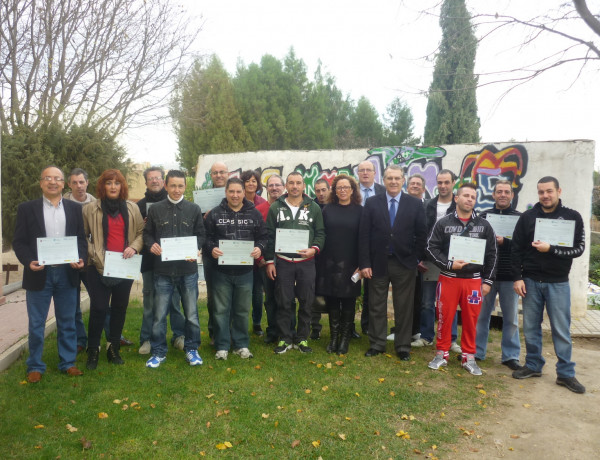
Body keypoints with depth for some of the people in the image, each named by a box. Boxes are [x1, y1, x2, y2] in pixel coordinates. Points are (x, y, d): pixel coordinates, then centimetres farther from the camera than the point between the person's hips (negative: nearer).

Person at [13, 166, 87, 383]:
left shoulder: (75, 208, 6)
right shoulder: (27, 208, 1)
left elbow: (81, 239, 6)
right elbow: (19, 241, -1)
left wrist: (81, 259, -11)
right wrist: (28, 261, -18)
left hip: (67, 273, 2)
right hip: (39, 273, -1)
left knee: (67, 322, 11)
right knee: (36, 324, 8)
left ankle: (68, 362, 24)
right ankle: (35, 367, 22)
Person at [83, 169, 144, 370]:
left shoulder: (132, 208, 7)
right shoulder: (91, 209, 1)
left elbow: (141, 231, 10)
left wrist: (134, 247, -7)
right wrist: (92, 253, -8)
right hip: (100, 267, -2)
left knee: (120, 308, 10)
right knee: (98, 308, -2)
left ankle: (114, 349, 24)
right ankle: (93, 351, 14)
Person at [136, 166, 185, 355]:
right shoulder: (140, 205, 10)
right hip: (149, 261, 1)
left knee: (175, 299, 7)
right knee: (149, 302, 8)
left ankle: (179, 335, 20)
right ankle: (147, 339, 19)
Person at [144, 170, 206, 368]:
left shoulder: (194, 209, 5)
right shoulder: (155, 209, 5)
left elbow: (201, 235, 7)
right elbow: (147, 233, 10)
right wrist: (151, 245, -11)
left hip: (188, 269, 0)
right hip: (163, 270, 0)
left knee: (191, 313, 9)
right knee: (159, 315, 6)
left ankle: (191, 349, 26)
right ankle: (158, 352, 22)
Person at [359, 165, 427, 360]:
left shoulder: (415, 204, 1)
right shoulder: (372, 203, 1)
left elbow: (420, 235, 3)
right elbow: (364, 235, -2)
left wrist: (416, 260, -3)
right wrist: (364, 263, -7)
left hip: (404, 264, 0)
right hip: (378, 263, 1)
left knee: (404, 308, 8)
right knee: (376, 307, 10)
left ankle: (403, 347, 22)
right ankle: (376, 344, 24)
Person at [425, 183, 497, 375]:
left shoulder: (484, 225, 4)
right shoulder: (443, 223, 0)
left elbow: (491, 254, 6)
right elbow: (431, 248, -2)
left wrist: (487, 281, 2)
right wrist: (448, 264, -14)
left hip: (474, 280, 1)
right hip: (448, 279, -1)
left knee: (471, 319, 7)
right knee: (445, 317, 5)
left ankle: (468, 357, 21)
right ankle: (441, 354, 20)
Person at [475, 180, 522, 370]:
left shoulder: (520, 218, 2)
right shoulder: (484, 216, 5)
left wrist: (504, 242, -20)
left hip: (509, 276, 0)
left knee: (511, 318, 9)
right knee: (481, 314, 9)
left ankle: (511, 356, 22)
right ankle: (476, 351, 21)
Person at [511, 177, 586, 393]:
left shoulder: (572, 217, 0)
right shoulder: (527, 217, 2)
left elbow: (578, 248, -6)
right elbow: (516, 249, 2)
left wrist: (551, 249, -20)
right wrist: (517, 278, -4)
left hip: (558, 283, -1)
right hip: (531, 281, 1)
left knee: (561, 329, 3)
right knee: (531, 326, 9)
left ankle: (565, 373, 14)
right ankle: (533, 365, 23)